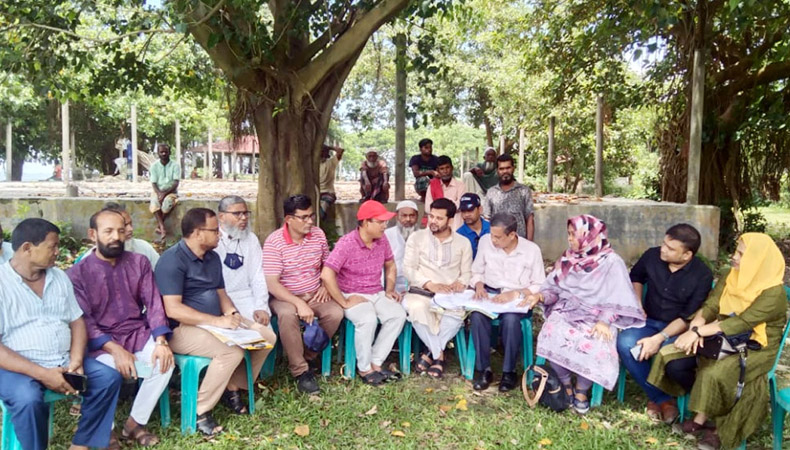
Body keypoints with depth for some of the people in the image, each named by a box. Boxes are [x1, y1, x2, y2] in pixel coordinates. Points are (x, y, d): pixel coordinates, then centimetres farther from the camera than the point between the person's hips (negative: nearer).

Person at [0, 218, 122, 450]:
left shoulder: (59, 277, 9)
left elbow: (77, 321, 10)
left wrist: (76, 360, -8)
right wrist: (42, 374, -23)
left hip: (63, 361, 6)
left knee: (109, 377, -11)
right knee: (28, 398, -33)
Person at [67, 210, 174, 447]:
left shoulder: (139, 263, 5)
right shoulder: (77, 273, -3)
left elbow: (153, 303, -1)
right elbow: (83, 320, -10)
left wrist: (160, 341, -17)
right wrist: (115, 350, -25)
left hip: (138, 333, 3)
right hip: (100, 342, -2)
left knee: (165, 361, -25)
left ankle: (135, 423, -4)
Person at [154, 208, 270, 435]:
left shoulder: (213, 257, 10)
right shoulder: (172, 260, -18)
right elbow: (173, 309, -24)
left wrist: (232, 314, -7)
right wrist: (217, 321, -27)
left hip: (216, 323, 9)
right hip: (182, 329, -8)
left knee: (265, 336, -3)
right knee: (232, 351, -31)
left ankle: (233, 387, 11)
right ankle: (199, 411, -13)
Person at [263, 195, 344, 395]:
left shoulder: (318, 234, -1)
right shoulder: (274, 242, -17)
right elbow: (271, 283, -22)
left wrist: (325, 286, -2)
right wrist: (299, 304, -31)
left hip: (314, 294, 5)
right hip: (285, 297, -4)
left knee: (336, 312, -23)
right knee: (288, 314, -37)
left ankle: (307, 356, -3)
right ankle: (301, 371, -22)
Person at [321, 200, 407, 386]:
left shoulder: (382, 240, 0)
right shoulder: (346, 243, -19)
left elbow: (390, 265, 18)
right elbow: (327, 275, -26)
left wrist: (389, 290, 5)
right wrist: (344, 303, -22)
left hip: (377, 294, 6)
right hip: (353, 295, -6)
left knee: (398, 315, -20)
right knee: (367, 320, -34)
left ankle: (376, 362, -9)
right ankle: (364, 369, -12)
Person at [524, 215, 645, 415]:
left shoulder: (612, 262, -4)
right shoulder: (567, 259, 11)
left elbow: (618, 300, -8)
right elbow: (555, 288, 12)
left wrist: (604, 321, -23)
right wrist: (540, 296, -9)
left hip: (596, 318, -3)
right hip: (566, 312, 3)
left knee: (594, 348, -33)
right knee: (550, 338, -28)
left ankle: (581, 389, -2)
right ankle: (565, 384, -2)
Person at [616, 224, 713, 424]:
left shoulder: (702, 275, -14)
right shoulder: (652, 256, -5)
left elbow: (689, 317, -15)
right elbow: (636, 277, 20)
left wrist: (659, 338, -27)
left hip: (678, 329, -3)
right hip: (649, 322, 3)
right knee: (625, 343, -29)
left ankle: (656, 397, -4)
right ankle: (661, 398, -13)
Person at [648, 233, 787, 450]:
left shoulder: (773, 293, -18)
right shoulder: (731, 277, 2)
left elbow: (742, 323, -26)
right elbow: (709, 307, -4)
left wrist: (698, 332, -30)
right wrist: (694, 329, -24)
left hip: (755, 349, -6)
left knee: (714, 374, -35)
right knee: (672, 361, -15)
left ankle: (701, 421, -8)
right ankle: (707, 411, 3)